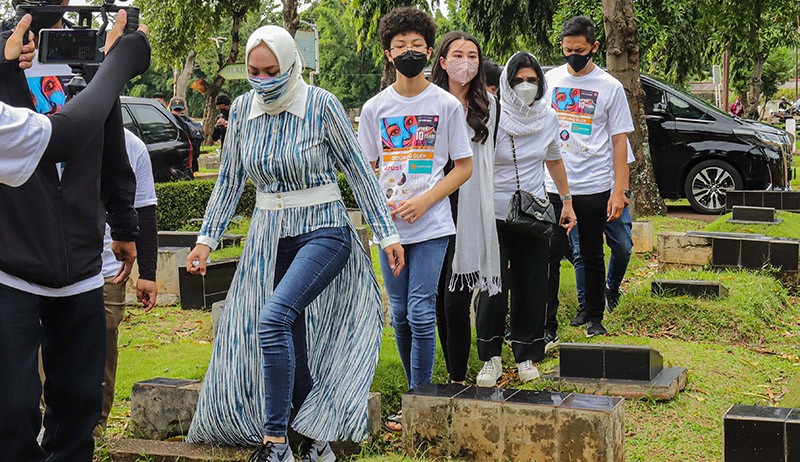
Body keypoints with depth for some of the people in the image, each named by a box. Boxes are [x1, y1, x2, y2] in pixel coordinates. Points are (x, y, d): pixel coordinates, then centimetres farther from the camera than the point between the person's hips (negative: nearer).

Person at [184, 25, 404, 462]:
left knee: (273, 318, -24)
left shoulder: (321, 105, -11)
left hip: (324, 231, -5)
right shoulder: (242, 110, 2)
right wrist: (207, 238, 5)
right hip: (269, 236, 5)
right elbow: (229, 181, 10)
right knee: (292, 343, 6)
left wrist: (387, 233, -6)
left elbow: (358, 171, -6)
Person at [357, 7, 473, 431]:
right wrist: (381, 204, -7)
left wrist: (424, 201, -11)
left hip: (431, 225, -3)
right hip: (390, 225, 4)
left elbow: (464, 167, 1)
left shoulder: (447, 105, -1)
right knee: (400, 314, 9)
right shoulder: (374, 109, 6)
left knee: (421, 312, -10)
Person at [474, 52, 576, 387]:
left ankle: (527, 356, 19)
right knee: (494, 289, -5)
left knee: (531, 288, 6)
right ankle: (491, 359, 9)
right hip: (495, 216, -3)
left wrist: (567, 201, 18)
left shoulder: (548, 117, 2)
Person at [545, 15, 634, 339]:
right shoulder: (550, 79, 7)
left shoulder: (610, 87, 0)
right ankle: (546, 324, -3)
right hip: (553, 185, 1)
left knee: (592, 255, 10)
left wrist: (619, 190, -7)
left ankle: (593, 316, 24)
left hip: (594, 187, -1)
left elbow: (619, 141, 0)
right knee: (550, 255, -5)